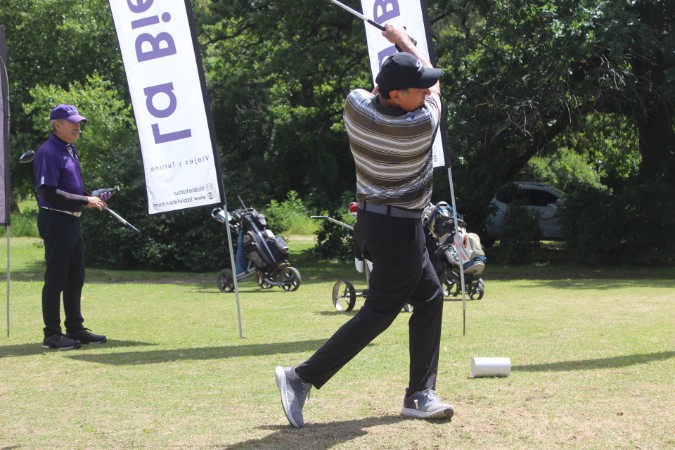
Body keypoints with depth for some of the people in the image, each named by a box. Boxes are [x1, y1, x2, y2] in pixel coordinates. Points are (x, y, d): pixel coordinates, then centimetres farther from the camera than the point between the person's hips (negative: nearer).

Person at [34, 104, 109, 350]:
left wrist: (91, 197, 5)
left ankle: (75, 329, 23)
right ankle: (52, 334, 0)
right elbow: (49, 193, -23)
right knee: (56, 278, -5)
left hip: (72, 221, 10)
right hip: (56, 221, -10)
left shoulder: (71, 149, 14)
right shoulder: (48, 152, -15)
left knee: (75, 278, 14)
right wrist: (85, 201, -21)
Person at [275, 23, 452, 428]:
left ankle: (420, 394, 16)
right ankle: (302, 378, -3)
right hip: (399, 229, -8)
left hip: (372, 219, 8)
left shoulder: (356, 105, -8)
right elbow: (436, 83, 1)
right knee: (379, 312, -1)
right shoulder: (423, 123, -22)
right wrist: (404, 39, 11)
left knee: (430, 296, 16)